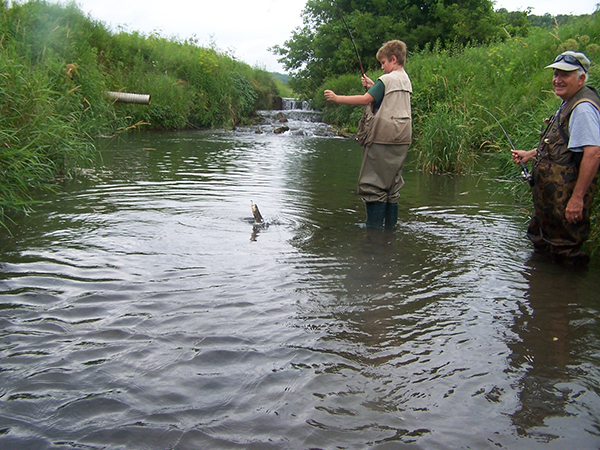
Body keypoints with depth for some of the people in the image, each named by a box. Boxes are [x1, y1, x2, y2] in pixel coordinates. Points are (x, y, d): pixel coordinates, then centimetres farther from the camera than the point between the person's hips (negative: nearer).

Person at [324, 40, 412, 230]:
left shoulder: (386, 80, -11)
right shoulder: (406, 80, 14)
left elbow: (366, 100, -17)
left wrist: (338, 98, -12)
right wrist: (373, 86, 18)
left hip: (382, 138, -8)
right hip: (401, 138, 8)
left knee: (374, 183, -3)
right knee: (392, 182, 13)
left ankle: (374, 226, -2)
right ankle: (390, 225, 17)